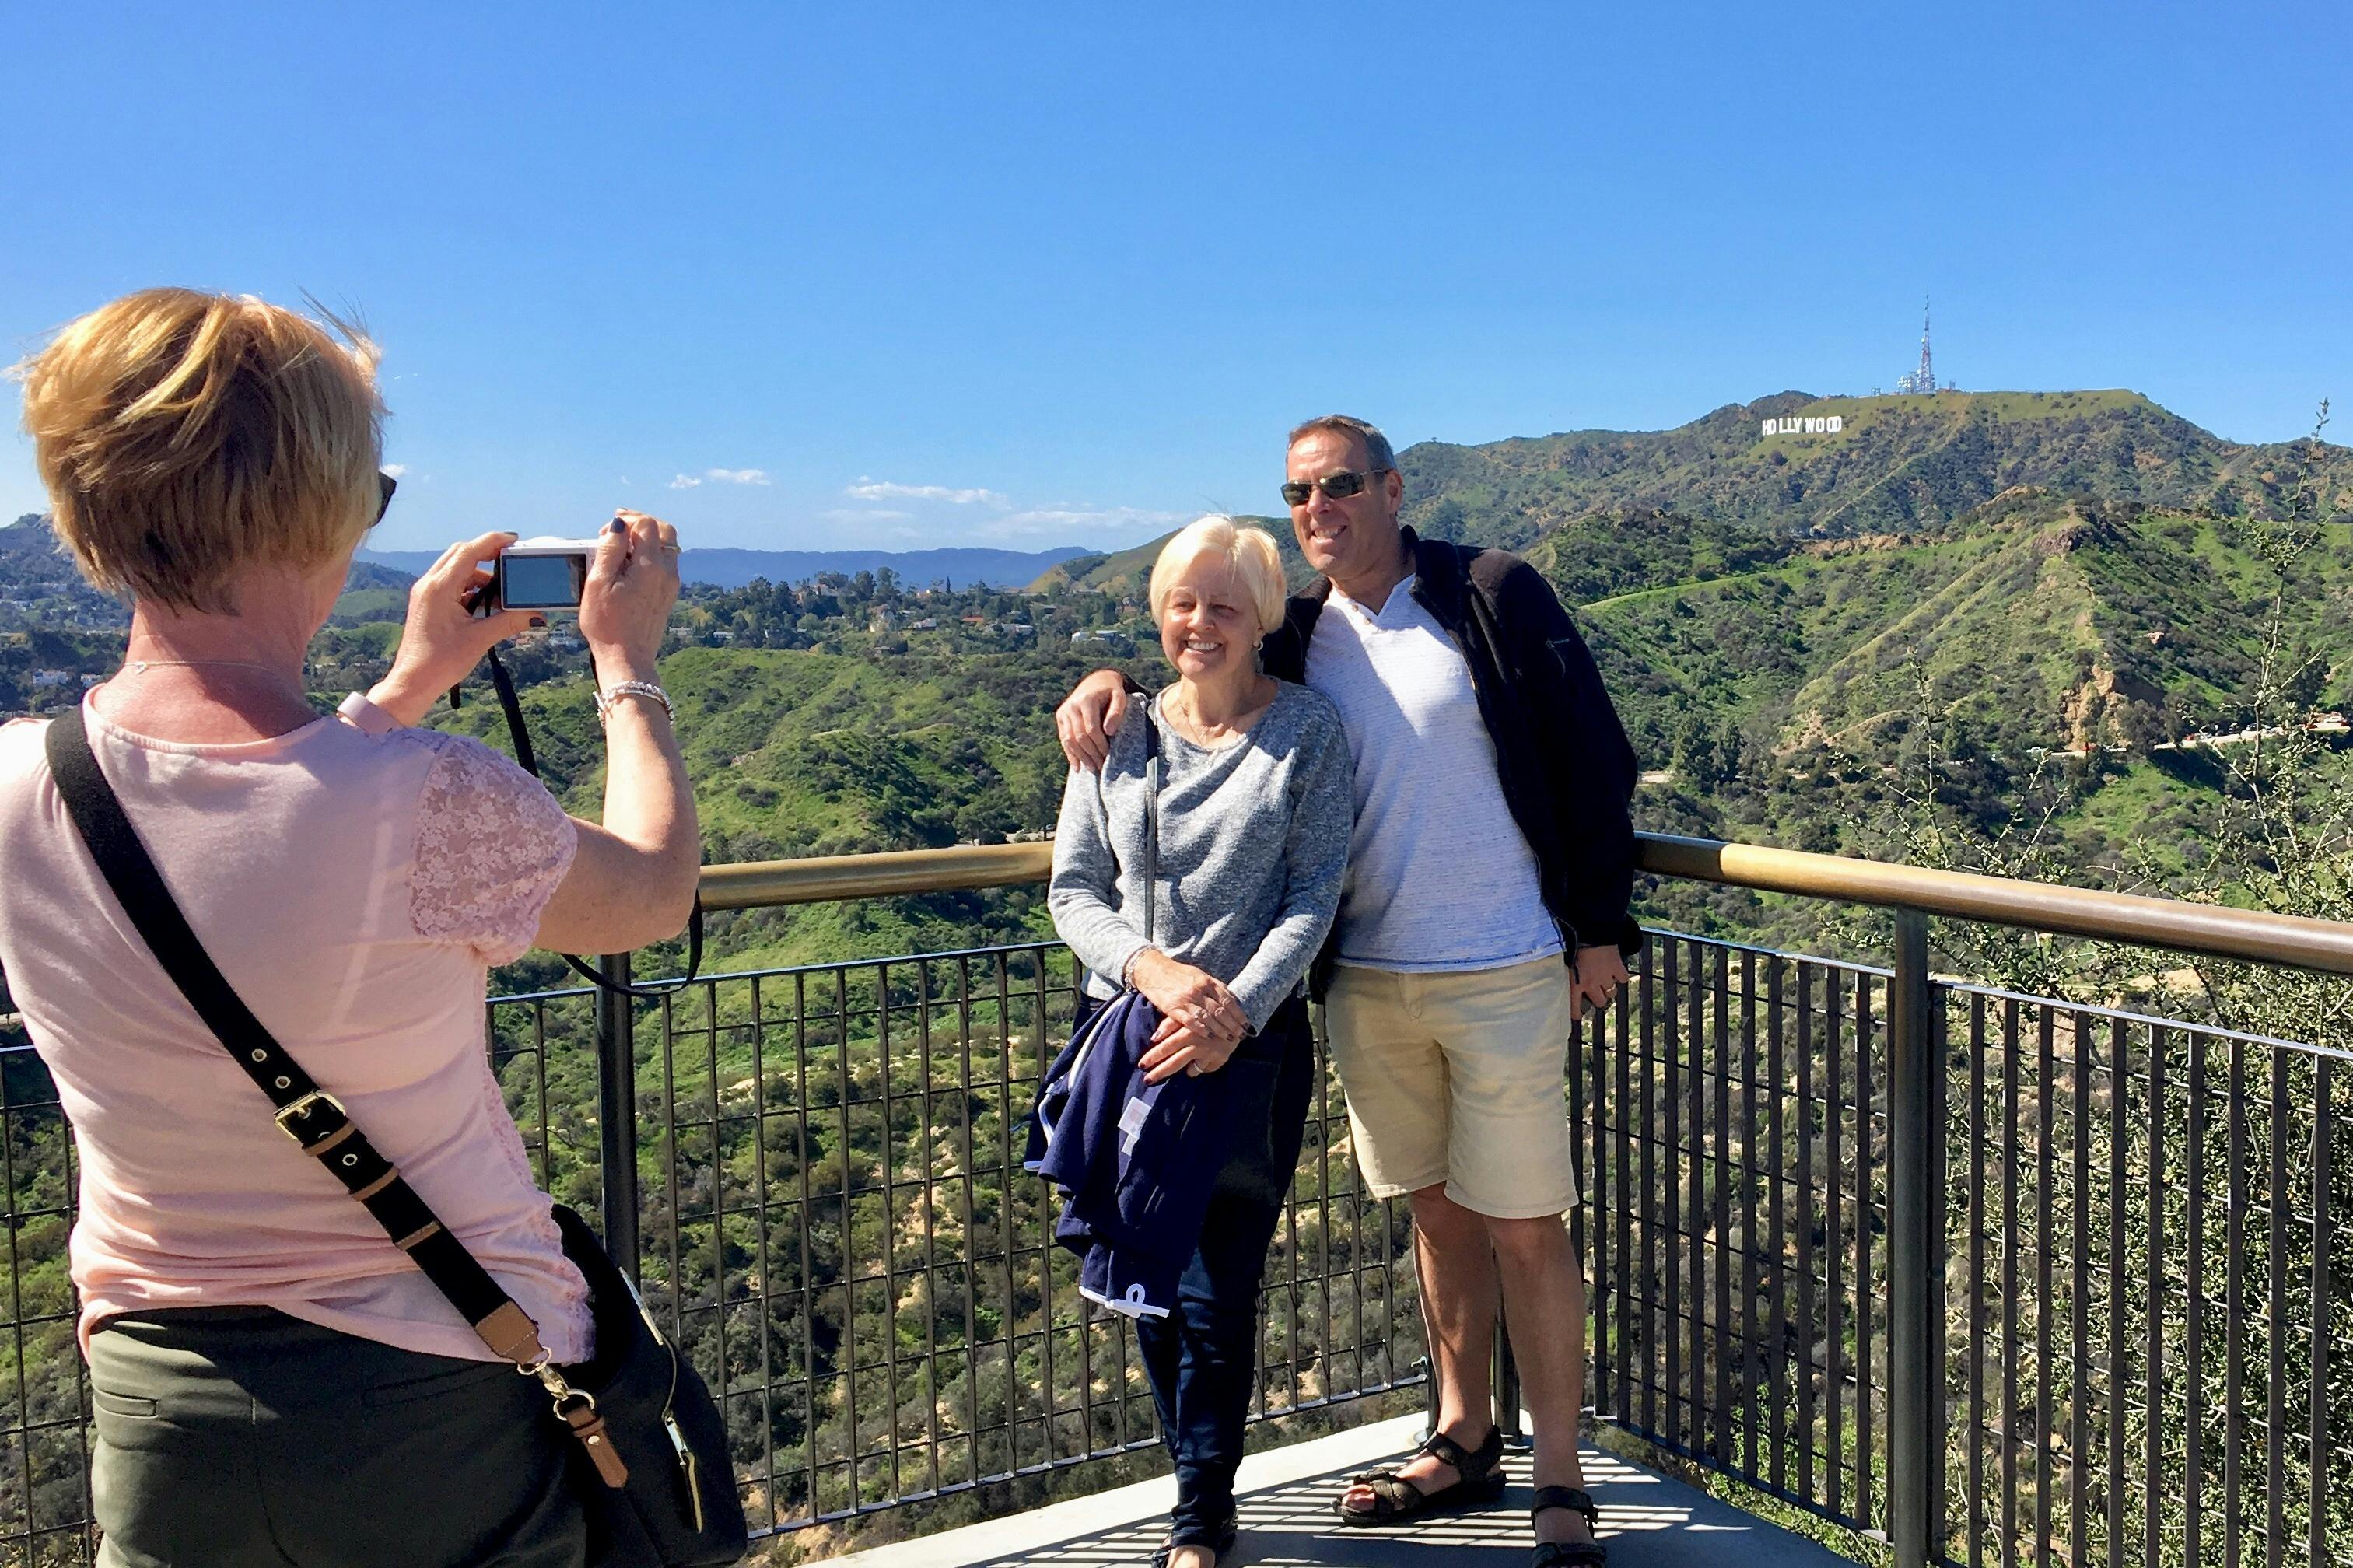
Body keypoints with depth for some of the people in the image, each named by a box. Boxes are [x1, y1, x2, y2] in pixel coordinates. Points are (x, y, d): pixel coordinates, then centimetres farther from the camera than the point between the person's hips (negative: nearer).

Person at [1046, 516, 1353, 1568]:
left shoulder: (1307, 732, -2)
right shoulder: (1116, 734, 6)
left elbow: (1314, 897, -6)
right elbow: (1072, 889, 5)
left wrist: (1235, 1010, -17)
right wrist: (1151, 968, -12)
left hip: (1253, 1040, -3)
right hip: (1125, 1034, 3)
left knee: (1217, 1295, -3)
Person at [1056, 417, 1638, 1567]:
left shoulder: (1494, 596, -7)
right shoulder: (1291, 634, 5)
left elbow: (1592, 758, -5)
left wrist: (1601, 926, -6)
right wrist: (1111, 684, -4)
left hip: (1503, 977, -4)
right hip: (1366, 983, 5)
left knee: (1522, 1230, 2)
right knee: (1436, 1214, 16)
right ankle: (1463, 1443, 32)